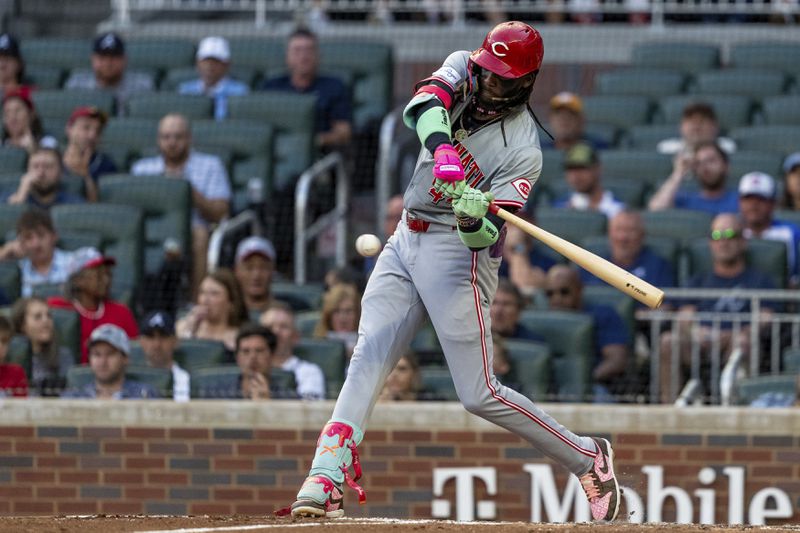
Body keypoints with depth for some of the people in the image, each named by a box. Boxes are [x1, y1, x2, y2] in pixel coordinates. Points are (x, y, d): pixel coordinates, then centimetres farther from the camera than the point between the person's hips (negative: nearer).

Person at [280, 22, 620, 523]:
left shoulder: (523, 151, -15)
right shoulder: (463, 69, 1)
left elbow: (485, 235, -21)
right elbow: (423, 104, -22)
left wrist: (473, 221, -44)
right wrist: (443, 148, -40)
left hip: (457, 252, -6)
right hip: (405, 241, 6)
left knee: (480, 394, -7)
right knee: (367, 361, -8)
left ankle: (589, 458, 9)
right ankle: (325, 483, -17)